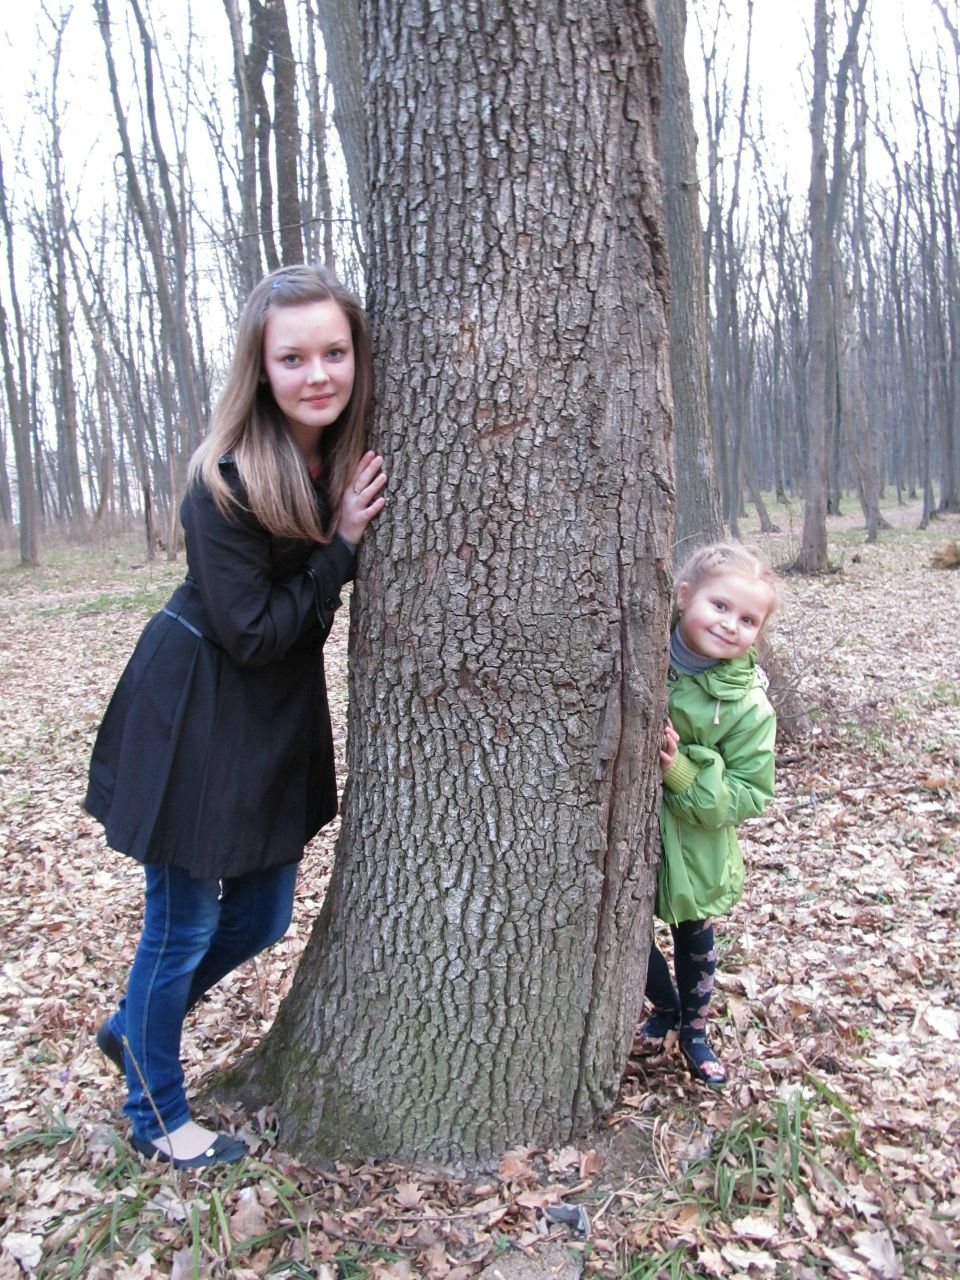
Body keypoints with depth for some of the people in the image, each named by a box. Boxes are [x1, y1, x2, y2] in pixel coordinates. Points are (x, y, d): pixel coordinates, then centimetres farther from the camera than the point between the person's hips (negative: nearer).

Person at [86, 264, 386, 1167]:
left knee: (262, 917, 18)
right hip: (196, 715, -7)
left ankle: (132, 1028, 44)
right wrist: (341, 545, -23)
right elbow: (252, 632, -21)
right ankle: (155, 1113, 33)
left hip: (280, 713, 7)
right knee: (182, 924, 8)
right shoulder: (226, 481, -24)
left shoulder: (349, 458, -4)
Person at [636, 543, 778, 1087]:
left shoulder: (749, 707, -18)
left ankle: (695, 1030, 49)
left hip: (694, 847, -1)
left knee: (695, 938, 21)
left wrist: (684, 773, -29)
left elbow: (751, 794, -15)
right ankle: (666, 1009, 47)